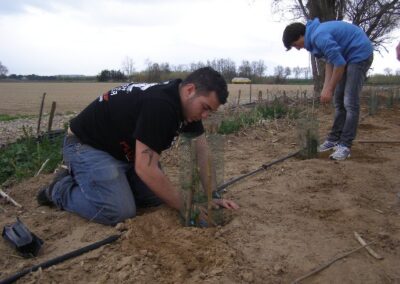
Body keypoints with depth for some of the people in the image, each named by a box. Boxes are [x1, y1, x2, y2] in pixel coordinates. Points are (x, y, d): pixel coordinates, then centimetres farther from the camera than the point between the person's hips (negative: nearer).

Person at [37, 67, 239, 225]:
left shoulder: (188, 105, -6)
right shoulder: (159, 106, -35)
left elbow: (202, 152, -1)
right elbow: (146, 169, -35)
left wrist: (213, 196, -9)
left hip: (125, 149, 9)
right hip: (86, 145, -9)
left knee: (157, 197, 0)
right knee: (120, 212, -24)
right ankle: (62, 189, 3)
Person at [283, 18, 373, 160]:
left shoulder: (319, 36, -26)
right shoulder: (315, 34, 5)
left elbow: (339, 63, -24)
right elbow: (330, 60, 10)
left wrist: (330, 89, -14)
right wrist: (326, 88, 4)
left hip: (360, 54, -10)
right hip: (347, 56, 10)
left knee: (350, 102, -12)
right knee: (339, 101, 10)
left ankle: (345, 145, -8)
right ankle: (334, 139, 17)